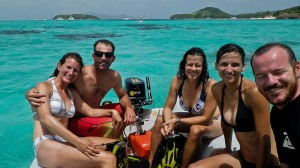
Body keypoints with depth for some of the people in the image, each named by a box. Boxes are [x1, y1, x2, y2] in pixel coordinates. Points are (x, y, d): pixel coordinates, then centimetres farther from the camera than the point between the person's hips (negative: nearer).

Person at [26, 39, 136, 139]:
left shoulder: (114, 76, -4)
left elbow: (123, 96, 12)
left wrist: (129, 108, -9)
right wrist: (30, 93, -45)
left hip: (94, 116, 7)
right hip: (75, 121, -7)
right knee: (113, 125, -27)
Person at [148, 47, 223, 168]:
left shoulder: (211, 86, -31)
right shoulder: (177, 80, -17)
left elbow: (206, 118, -26)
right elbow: (168, 107, -11)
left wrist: (177, 121, -30)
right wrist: (168, 123, -32)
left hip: (212, 123, -5)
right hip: (191, 118, 5)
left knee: (196, 129, -35)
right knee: (160, 120, -12)